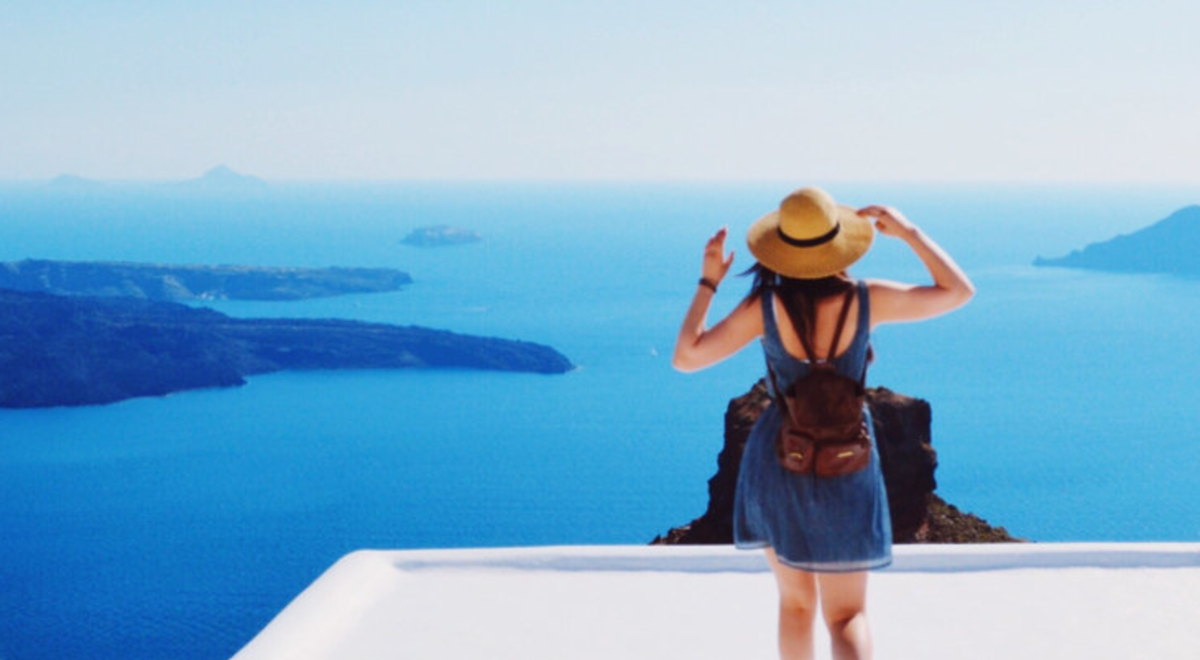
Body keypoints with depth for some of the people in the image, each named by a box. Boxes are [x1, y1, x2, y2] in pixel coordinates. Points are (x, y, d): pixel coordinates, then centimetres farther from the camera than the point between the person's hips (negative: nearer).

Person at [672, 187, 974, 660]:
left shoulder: (765, 306, -15)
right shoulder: (867, 300, -13)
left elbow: (685, 357, -13)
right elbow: (959, 292, -1)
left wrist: (708, 282, -6)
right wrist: (908, 231, 3)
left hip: (778, 461, 1)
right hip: (845, 467, -1)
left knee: (796, 601, 20)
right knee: (847, 614, 5)